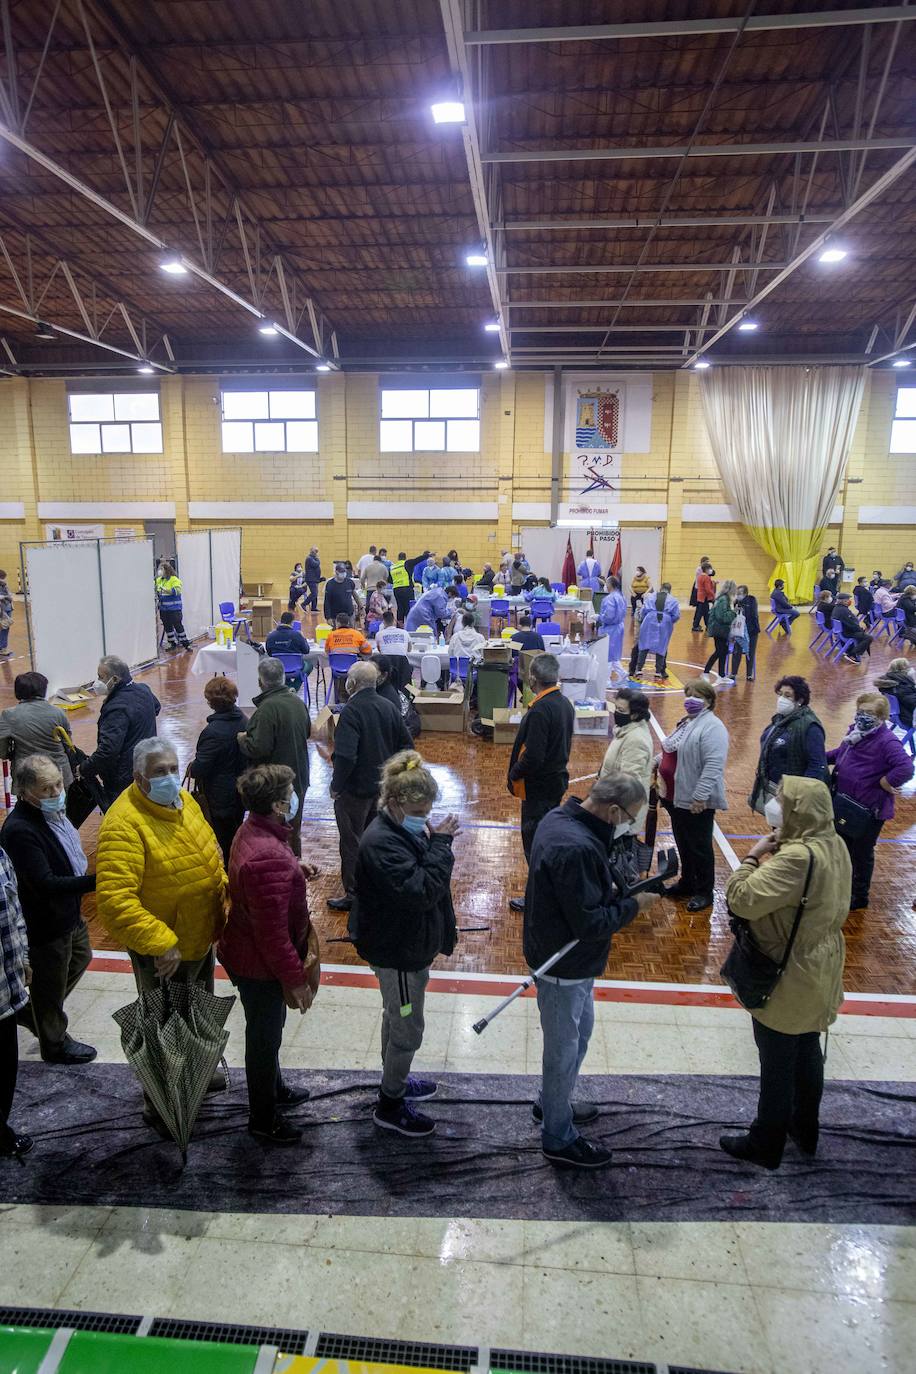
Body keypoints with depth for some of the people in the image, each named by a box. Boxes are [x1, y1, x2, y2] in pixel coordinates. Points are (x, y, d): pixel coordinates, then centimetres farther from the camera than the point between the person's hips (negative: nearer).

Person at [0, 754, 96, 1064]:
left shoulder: (50, 811, -4)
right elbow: (45, 884, -34)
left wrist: (82, 868, 6)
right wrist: (94, 881, -40)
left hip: (68, 911, 9)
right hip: (46, 923, -9)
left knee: (80, 958, 29)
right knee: (51, 983, 13)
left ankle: (32, 1012, 48)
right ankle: (55, 1044, 37)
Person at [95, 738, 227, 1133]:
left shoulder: (184, 801, -3)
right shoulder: (124, 823, -28)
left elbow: (211, 856, 12)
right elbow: (114, 899, -34)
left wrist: (224, 900, 7)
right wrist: (160, 943, -33)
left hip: (200, 938, 8)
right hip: (161, 952, -8)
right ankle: (159, 1108, 35)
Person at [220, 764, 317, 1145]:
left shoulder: (254, 829, -6)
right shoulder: (268, 858, -37)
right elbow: (273, 932, -31)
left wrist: (295, 871, 0)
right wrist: (295, 979, -21)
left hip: (248, 953, 9)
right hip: (259, 966, -9)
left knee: (269, 1028, 29)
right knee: (265, 1035, 13)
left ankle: (274, 1088, 52)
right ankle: (263, 1120, 36)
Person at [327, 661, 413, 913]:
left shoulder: (351, 711, -21)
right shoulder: (389, 707, 2)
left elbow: (345, 755, -29)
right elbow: (406, 745, 7)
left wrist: (336, 786, -16)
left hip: (355, 789, -7)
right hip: (383, 787, 7)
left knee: (352, 843, 6)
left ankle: (354, 895, 14)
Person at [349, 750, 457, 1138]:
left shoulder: (404, 830, 0)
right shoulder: (381, 844, -30)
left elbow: (428, 884, 11)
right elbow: (422, 891, -35)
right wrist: (440, 844, -31)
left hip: (409, 945, 10)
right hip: (397, 952, -10)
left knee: (396, 1018, 27)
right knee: (408, 1031, 8)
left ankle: (395, 1081, 48)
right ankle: (389, 1106, 28)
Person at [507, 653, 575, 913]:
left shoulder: (539, 711, -25)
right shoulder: (565, 704, 3)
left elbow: (533, 756, -27)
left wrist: (513, 775, -11)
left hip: (538, 786, -9)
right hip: (558, 778, 9)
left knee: (534, 840, 4)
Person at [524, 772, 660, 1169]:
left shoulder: (559, 816, -3)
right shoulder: (577, 848, -34)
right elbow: (590, 923, -29)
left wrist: (614, 887, -4)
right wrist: (633, 905, -15)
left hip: (567, 955, 10)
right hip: (565, 967, -10)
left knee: (579, 1032, 28)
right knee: (564, 1050, 11)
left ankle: (553, 1103, 49)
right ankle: (559, 1139, 32)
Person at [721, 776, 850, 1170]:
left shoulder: (798, 857, -33)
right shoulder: (834, 846, -3)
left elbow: (741, 899, -34)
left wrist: (753, 856, -22)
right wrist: (771, 857, -8)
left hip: (788, 983, -9)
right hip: (819, 974, 9)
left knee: (777, 1067, 10)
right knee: (808, 1054, 26)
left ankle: (765, 1145, 29)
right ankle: (805, 1131, 45)